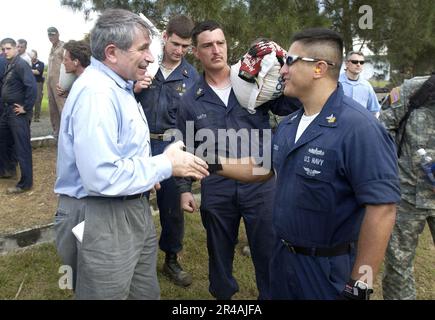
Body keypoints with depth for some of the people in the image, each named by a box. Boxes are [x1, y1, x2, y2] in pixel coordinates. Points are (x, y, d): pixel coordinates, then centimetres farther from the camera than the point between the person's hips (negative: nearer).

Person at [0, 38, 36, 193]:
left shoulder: (20, 64, -14)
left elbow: (32, 86, -24)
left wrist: (26, 108, -20)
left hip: (18, 112, -10)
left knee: (22, 147, -4)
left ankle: (25, 183, 3)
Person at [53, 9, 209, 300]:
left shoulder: (116, 86, 13)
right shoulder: (95, 93, -23)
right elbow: (102, 177, -31)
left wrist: (149, 171, 11)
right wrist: (166, 165, -21)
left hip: (134, 210, 10)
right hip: (101, 220, -10)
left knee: (148, 293, 21)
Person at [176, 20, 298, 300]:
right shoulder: (191, 100, 4)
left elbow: (293, 109, -8)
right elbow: (186, 148, 9)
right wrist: (185, 188, 5)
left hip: (260, 182, -1)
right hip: (216, 189, 2)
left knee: (268, 252, 10)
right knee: (219, 252, 19)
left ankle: (271, 295, 34)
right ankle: (222, 294, 43)